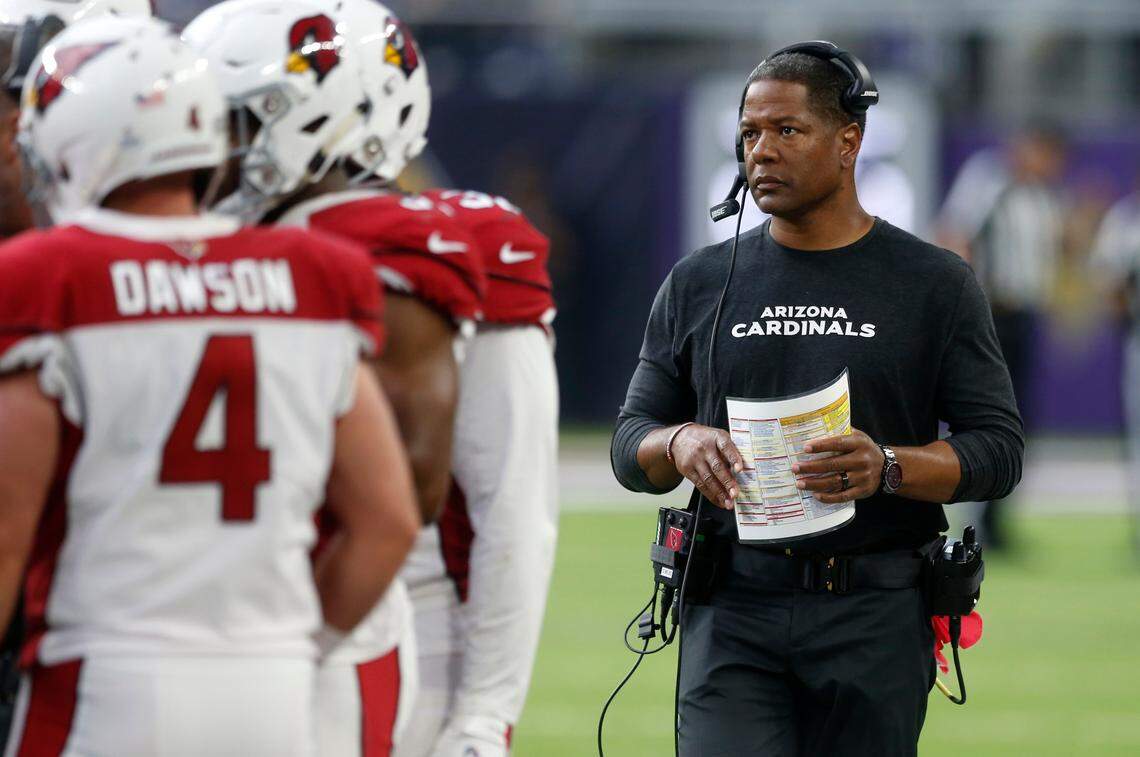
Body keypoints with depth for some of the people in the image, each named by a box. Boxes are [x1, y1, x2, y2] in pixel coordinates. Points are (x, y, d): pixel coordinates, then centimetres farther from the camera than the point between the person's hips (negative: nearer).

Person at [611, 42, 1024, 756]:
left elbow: (998, 449, -1)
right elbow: (631, 445, 12)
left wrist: (886, 467, -20)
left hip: (874, 617, -1)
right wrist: (680, 444, -12)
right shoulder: (698, 285, 11)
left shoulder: (935, 283, 4)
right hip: (733, 611, 1)